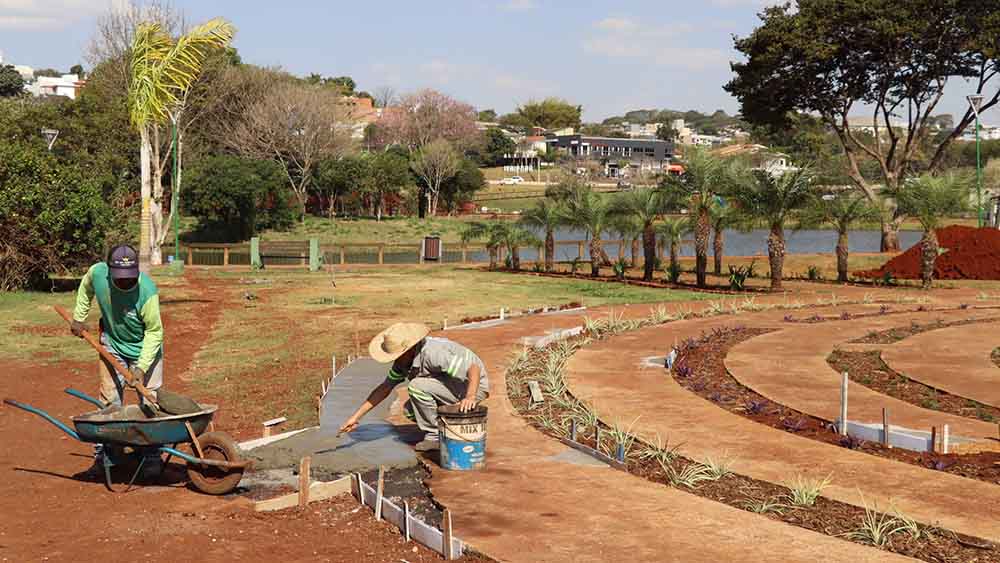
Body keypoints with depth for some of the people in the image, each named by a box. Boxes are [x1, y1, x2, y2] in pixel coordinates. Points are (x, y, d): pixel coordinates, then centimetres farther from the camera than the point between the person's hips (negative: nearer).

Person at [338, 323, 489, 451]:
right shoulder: (404, 359, -4)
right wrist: (356, 417, 0)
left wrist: (470, 397, -54)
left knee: (416, 386, -22)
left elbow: (475, 368, -37)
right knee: (410, 410, 3)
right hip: (455, 386, 9)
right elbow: (384, 389, 4)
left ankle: (435, 435, -9)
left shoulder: (432, 353, -32)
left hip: (473, 386, -9)